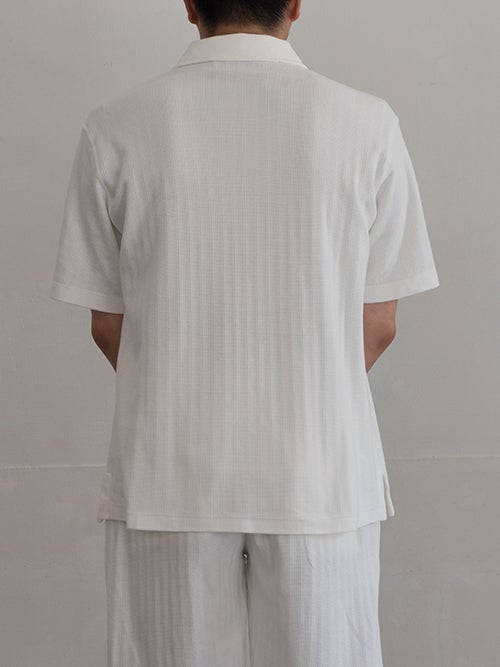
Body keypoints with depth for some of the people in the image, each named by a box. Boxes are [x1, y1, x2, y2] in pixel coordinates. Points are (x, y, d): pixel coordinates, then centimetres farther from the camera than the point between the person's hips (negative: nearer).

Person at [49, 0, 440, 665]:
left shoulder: (116, 126, -4)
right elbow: (376, 325, -1)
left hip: (168, 471, 1)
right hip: (320, 473, 0)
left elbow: (109, 325, 1)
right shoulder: (367, 123, -6)